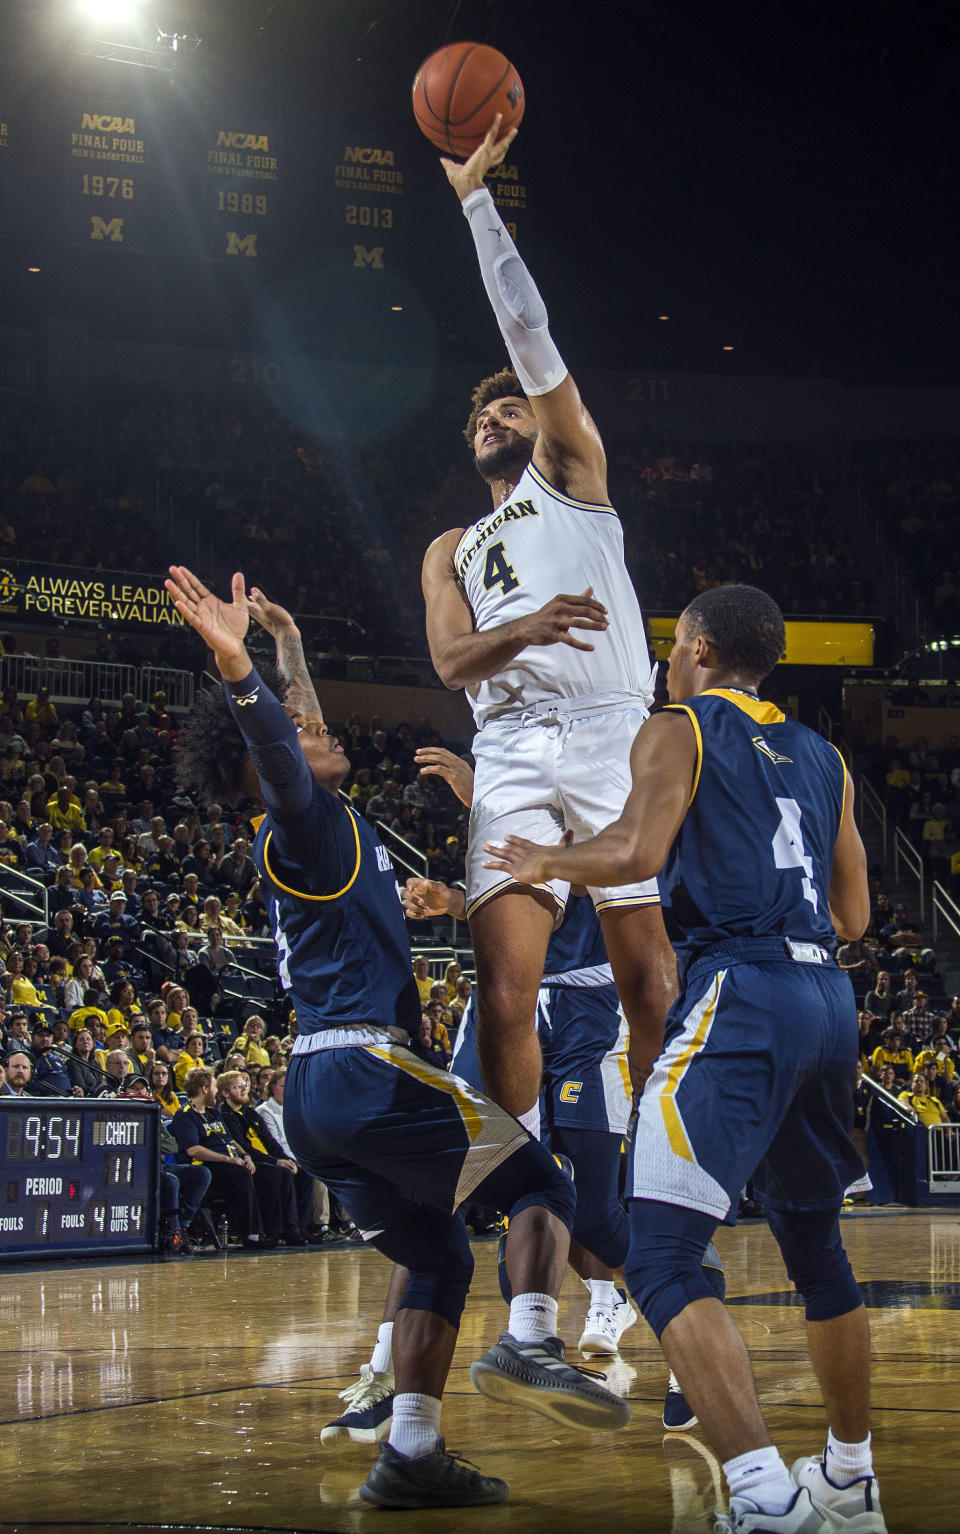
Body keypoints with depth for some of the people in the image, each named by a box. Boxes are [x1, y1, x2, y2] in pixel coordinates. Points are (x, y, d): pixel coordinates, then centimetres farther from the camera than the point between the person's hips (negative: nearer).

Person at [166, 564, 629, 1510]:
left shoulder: (308, 835, 20)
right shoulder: (306, 823, -8)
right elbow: (278, 756, -30)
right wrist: (237, 667, -47)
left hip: (312, 1093, 10)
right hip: (364, 1068, -10)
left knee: (438, 1260, 15)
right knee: (540, 1183, 1)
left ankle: (410, 1456, 7)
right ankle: (529, 1345, -21)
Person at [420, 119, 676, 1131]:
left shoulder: (570, 473, 19)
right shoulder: (451, 550, 27)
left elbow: (528, 334, 8)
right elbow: (449, 660, 7)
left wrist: (476, 200, 7)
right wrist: (521, 631, -15)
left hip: (613, 735, -3)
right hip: (512, 754, 3)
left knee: (652, 987, -8)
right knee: (505, 990, -10)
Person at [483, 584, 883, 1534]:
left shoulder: (678, 731, 3)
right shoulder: (821, 757, 22)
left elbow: (636, 853, -14)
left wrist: (543, 863, 4)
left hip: (738, 998, -8)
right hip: (827, 1001, 8)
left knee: (662, 1259, -11)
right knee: (815, 1246, 23)